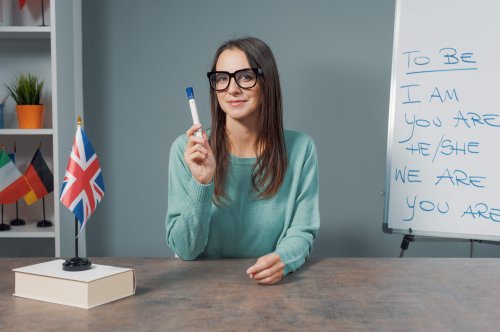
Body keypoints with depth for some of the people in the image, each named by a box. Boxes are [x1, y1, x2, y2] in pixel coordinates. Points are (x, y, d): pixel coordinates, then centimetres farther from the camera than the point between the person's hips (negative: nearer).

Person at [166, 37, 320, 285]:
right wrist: (201, 184, -22)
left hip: (270, 285, 2)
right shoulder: (186, 149, -8)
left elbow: (302, 231, 0)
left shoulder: (300, 148, -4)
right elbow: (185, 250, -7)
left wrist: (282, 259, -21)